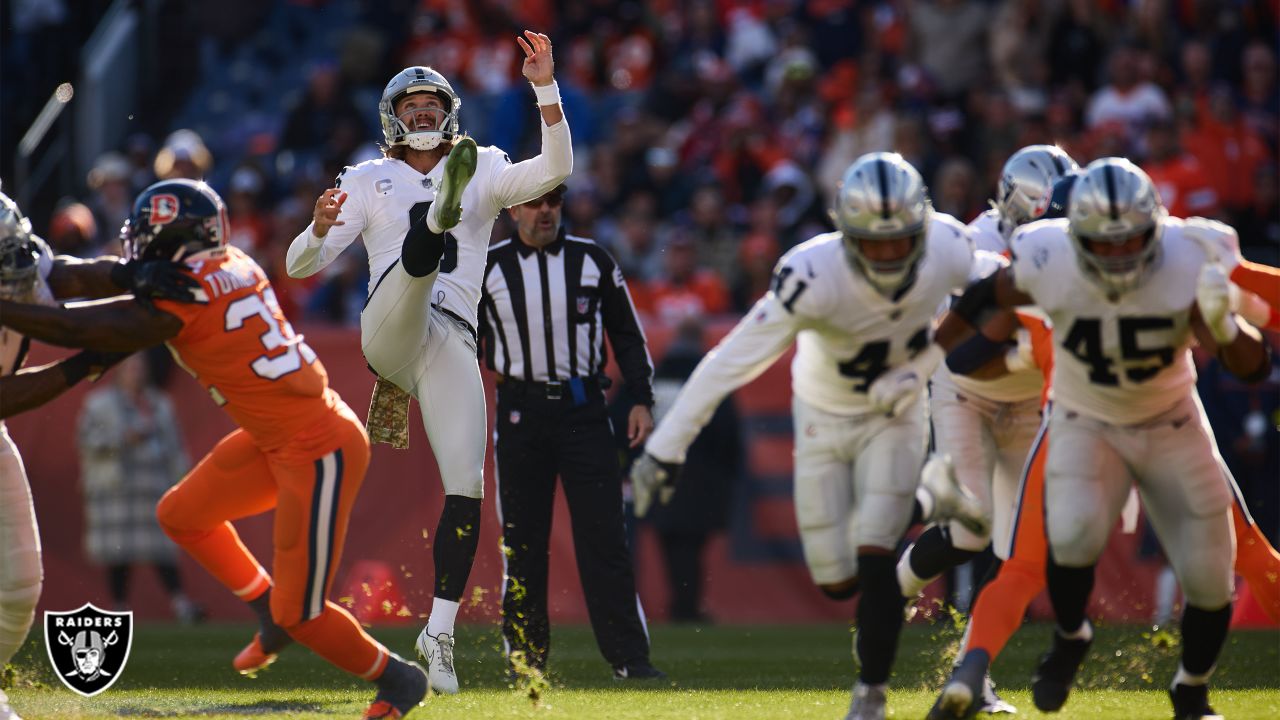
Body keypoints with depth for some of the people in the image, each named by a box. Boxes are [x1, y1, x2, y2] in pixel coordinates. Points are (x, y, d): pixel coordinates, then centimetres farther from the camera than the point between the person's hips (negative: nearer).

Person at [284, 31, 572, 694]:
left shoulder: (484, 174, 21)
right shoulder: (370, 181, 18)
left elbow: (555, 170, 2)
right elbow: (301, 265, 10)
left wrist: (545, 89, -8)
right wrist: (320, 228, -13)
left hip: (452, 345, 2)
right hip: (388, 329, -2)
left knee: (467, 488, -9)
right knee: (424, 226, -30)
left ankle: (439, 633, 1)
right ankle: (443, 209, -70)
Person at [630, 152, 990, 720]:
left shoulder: (947, 251, -25)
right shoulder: (814, 277, -36)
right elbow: (732, 362, -33)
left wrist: (915, 373, -12)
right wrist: (665, 448, -33)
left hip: (894, 415, 1)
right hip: (824, 418, 0)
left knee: (874, 560, -13)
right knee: (837, 582, 6)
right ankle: (928, 500, 32)